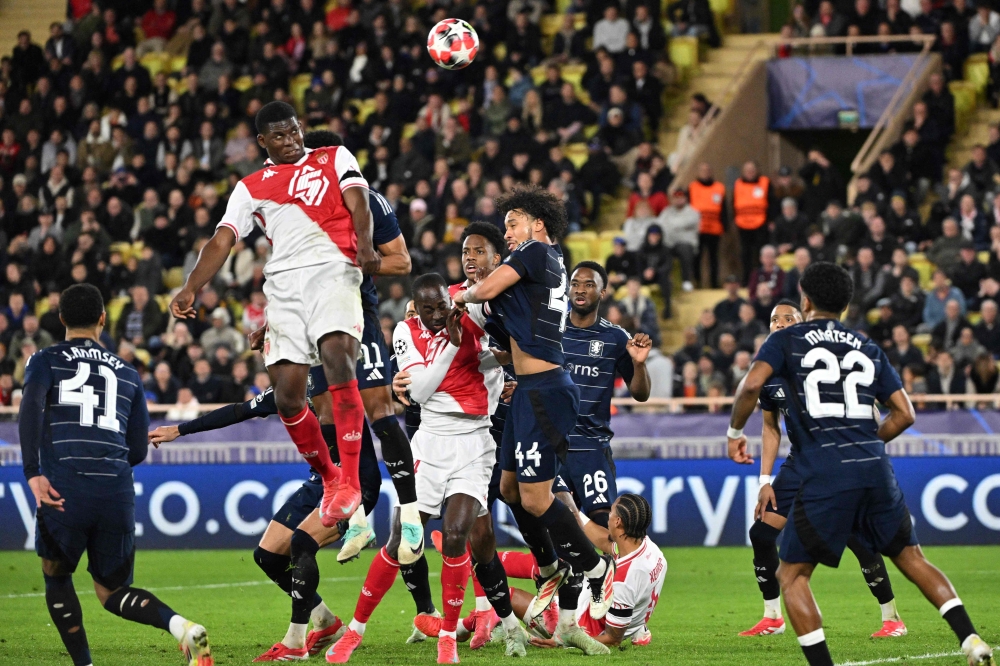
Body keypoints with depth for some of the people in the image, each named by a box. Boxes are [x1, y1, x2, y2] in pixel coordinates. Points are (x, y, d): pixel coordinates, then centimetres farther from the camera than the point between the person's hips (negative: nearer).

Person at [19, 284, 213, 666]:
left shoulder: (46, 361, 12)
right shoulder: (128, 374, 22)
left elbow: (30, 407, -10)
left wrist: (32, 473, -16)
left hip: (65, 490, -3)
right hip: (118, 492, 3)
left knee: (56, 578, 21)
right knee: (112, 594, 13)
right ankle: (181, 626, -15)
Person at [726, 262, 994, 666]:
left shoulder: (786, 340, 8)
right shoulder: (868, 349, 21)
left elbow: (752, 385, -9)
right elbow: (904, 414, 15)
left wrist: (734, 432, 6)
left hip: (824, 477, -4)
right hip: (874, 468, 4)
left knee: (791, 576, 7)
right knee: (912, 558, 19)